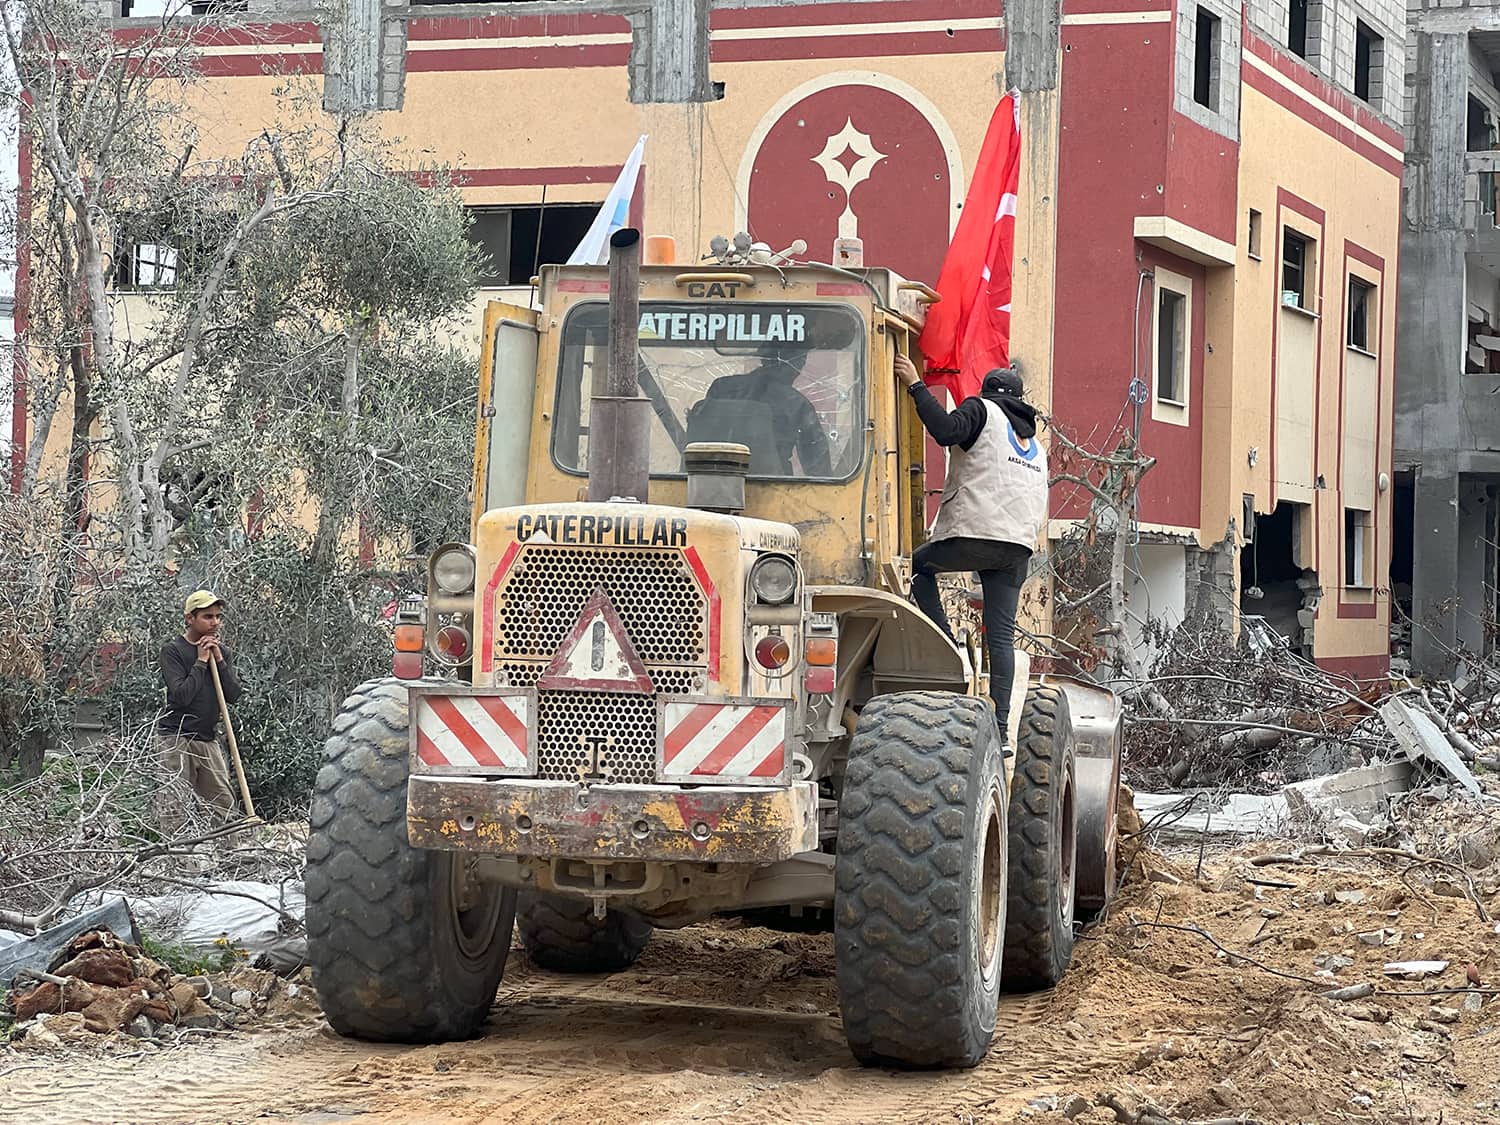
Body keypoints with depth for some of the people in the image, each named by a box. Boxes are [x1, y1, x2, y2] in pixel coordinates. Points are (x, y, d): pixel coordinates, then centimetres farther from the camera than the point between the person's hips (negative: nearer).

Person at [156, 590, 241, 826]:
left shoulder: (222, 651, 11)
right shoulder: (173, 650, -6)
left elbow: (233, 695, 2)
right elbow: (181, 695, -18)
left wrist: (218, 659, -6)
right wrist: (201, 661, -13)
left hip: (208, 739, 6)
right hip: (175, 737, -6)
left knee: (224, 803, 1)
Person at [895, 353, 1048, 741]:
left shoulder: (982, 410, 5)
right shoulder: (1035, 443, 28)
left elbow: (946, 430, -15)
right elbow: (1039, 503, 29)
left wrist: (916, 386, -8)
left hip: (975, 535, -6)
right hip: (1019, 547, 6)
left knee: (918, 565, 21)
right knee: (1002, 634, 3)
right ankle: (1000, 724, -4)